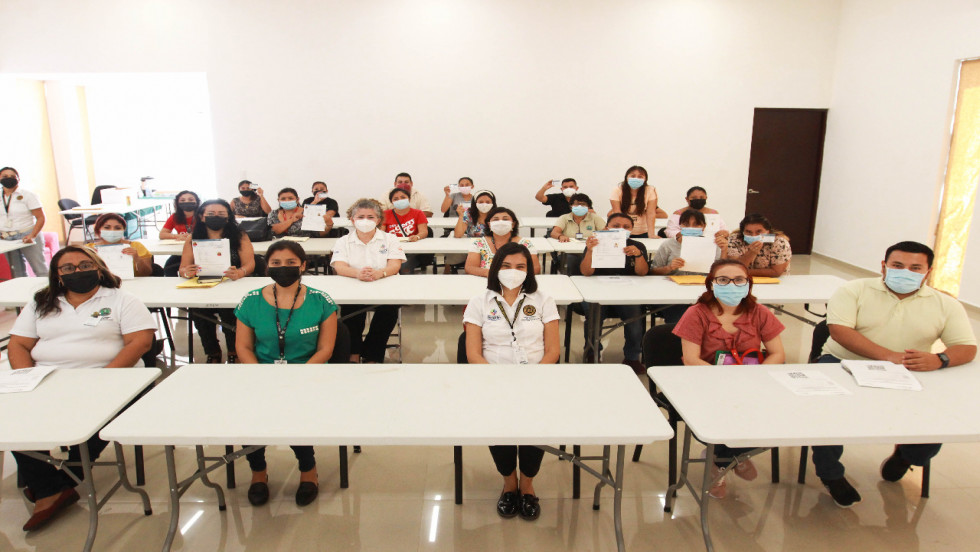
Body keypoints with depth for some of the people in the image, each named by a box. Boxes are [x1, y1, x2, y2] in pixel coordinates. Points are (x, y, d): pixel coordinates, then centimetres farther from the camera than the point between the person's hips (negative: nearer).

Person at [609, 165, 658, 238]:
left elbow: (651, 213, -16)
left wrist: (651, 234, -26)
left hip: (642, 233, -1)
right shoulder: (617, 190, -14)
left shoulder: (650, 190, -14)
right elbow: (617, 213, -18)